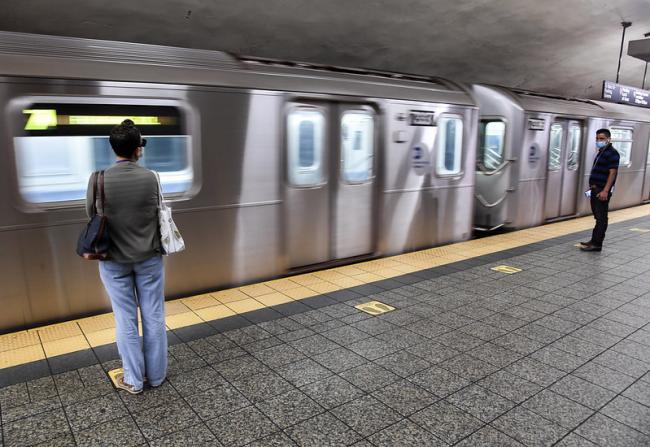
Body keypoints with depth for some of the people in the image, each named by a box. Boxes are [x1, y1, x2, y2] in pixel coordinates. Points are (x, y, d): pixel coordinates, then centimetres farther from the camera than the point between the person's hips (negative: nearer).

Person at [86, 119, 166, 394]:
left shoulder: (99, 180, -12)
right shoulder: (150, 178, -12)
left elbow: (92, 216, 0)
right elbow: (156, 214, -2)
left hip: (114, 260, 0)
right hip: (149, 257, 0)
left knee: (126, 320, 11)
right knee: (153, 317, 12)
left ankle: (133, 380, 23)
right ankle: (156, 374, 25)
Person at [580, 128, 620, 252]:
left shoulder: (612, 153, -11)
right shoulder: (600, 153, 17)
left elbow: (612, 173, -18)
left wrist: (605, 191, -24)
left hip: (602, 191, -9)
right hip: (595, 190, 9)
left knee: (601, 218, -6)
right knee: (598, 217, 14)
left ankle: (596, 244, -5)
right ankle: (595, 241, 20)